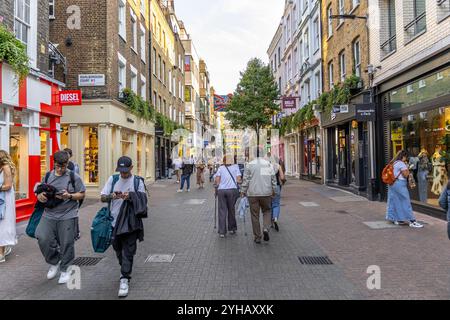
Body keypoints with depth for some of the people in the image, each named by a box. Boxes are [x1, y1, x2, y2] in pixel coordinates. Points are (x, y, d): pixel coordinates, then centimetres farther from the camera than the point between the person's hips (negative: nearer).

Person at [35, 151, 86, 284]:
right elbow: (39, 193, 16)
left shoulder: (74, 177, -3)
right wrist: (40, 196, -7)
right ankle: (54, 263, 19)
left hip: (68, 216, -3)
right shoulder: (48, 176, 8)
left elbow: (82, 194, 0)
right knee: (42, 237, -8)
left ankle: (64, 270, 25)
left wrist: (69, 196, -18)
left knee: (66, 244, 3)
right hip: (49, 215, 4)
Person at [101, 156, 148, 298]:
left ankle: (125, 279, 1)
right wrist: (112, 196, -19)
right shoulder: (113, 179, 4)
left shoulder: (138, 181, -2)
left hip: (130, 221, -3)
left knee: (128, 251, -5)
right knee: (118, 249, 17)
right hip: (115, 221, 3)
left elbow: (143, 200, -3)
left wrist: (131, 197, -22)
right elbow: (103, 198, 3)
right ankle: (125, 269, 40)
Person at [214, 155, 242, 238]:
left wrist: (217, 186, 18)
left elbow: (217, 180, 2)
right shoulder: (235, 166, 9)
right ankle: (232, 228, 25)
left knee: (222, 210, 4)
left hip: (221, 190, 0)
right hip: (232, 190, 0)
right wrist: (239, 181, 18)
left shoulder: (221, 167, 10)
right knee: (231, 209, 14)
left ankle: (222, 232, 5)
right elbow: (239, 179, 0)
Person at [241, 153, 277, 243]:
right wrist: (274, 191, 16)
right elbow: (273, 179, 8)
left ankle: (257, 237, 12)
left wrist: (243, 191, 5)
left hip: (253, 193, -1)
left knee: (255, 215, 6)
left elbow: (246, 180, -1)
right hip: (266, 193, 1)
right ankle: (266, 228, -5)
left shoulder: (249, 165, 3)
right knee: (267, 211, 19)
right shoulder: (269, 164, 9)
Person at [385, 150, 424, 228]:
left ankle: (395, 219, 16)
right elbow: (406, 175, -11)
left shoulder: (393, 163, 14)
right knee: (405, 202, -5)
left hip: (392, 183, 9)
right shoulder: (401, 163, -12)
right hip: (400, 184, -9)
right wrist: (407, 166, 0)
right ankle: (412, 221, -2)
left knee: (394, 201, 11)